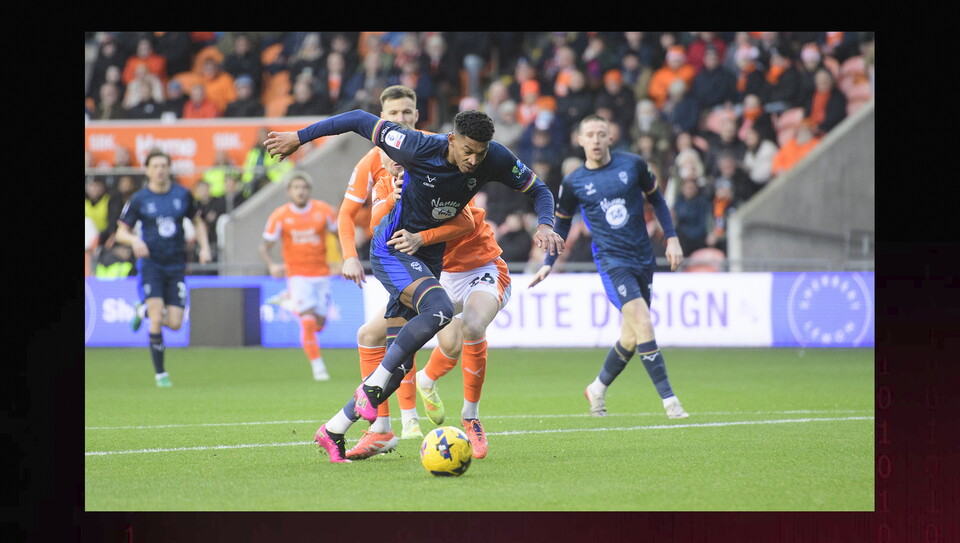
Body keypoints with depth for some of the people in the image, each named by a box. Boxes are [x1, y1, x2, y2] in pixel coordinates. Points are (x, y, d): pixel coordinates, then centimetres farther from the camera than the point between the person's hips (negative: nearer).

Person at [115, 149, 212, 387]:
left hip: (176, 263, 2)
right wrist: (134, 240, -20)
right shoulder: (139, 199, -2)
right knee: (157, 319, -15)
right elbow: (121, 233, 2)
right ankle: (160, 373, -3)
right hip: (150, 263, -2)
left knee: (175, 323, -3)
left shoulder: (183, 194, 4)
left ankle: (144, 309, 30)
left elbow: (198, 222, 18)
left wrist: (204, 247, 3)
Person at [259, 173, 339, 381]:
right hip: (297, 275, -3)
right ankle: (318, 366, -8)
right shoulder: (280, 216, -7)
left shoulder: (323, 211, -3)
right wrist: (272, 265, -22)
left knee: (319, 323, 7)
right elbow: (265, 246, -2)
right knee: (308, 321, -16)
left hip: (321, 273, 3)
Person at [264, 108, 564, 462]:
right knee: (439, 309, -33)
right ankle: (372, 387, -23)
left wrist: (545, 225, -19)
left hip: (428, 259, 6)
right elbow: (361, 120, -13)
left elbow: (538, 189, 2)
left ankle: (333, 432, 14)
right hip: (392, 250, -6)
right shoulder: (420, 149, -23)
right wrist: (299, 138, -9)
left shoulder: (495, 161, -11)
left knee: (398, 363, 2)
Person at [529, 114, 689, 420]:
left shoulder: (633, 165, 1)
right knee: (643, 324, -20)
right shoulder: (573, 183, -1)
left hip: (643, 259, 3)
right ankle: (669, 400, -20)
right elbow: (562, 223, 12)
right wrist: (548, 263, 6)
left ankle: (598, 389, 31)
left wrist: (672, 238, 6)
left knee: (632, 338, 7)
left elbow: (656, 200, 13)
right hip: (611, 260, -3)